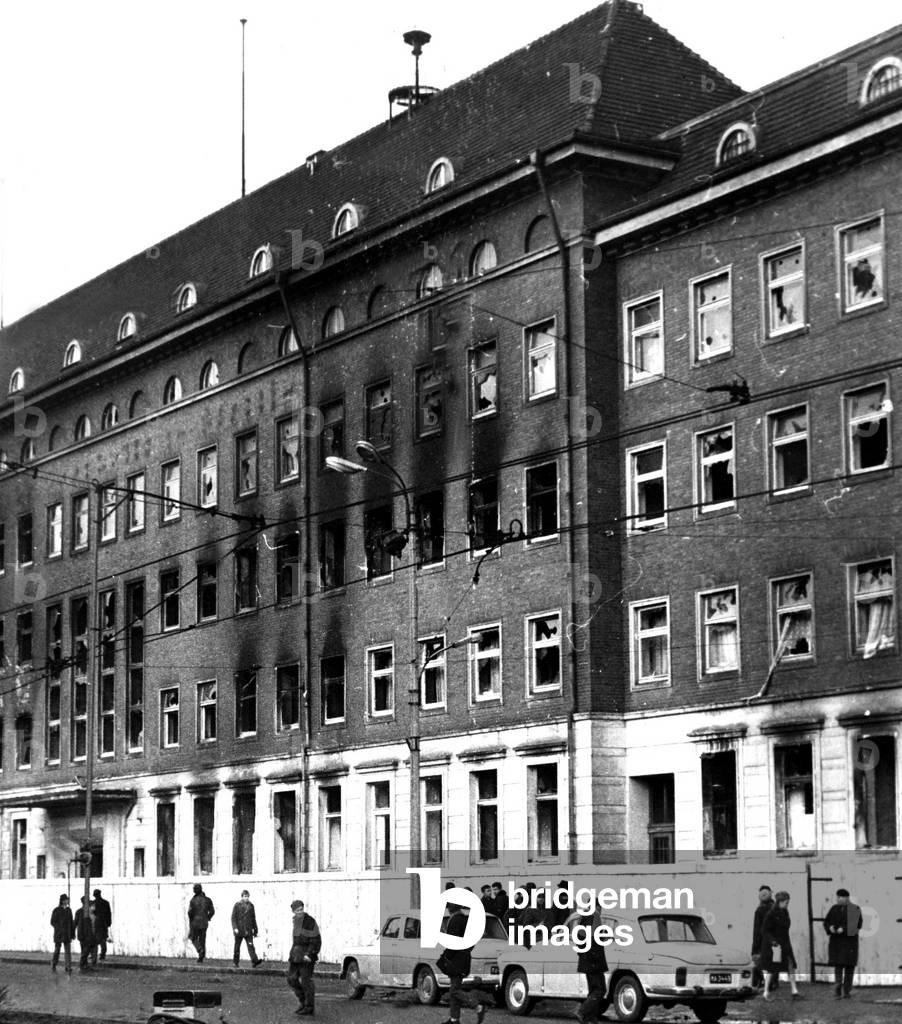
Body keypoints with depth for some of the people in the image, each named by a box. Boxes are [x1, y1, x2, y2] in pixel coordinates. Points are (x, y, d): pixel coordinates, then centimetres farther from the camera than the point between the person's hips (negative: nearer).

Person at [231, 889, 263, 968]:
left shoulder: (251, 906, 10)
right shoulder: (237, 905, 0)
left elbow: (253, 919, 15)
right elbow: (233, 917, -3)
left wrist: (255, 930, 15)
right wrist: (235, 928, -16)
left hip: (248, 931, 2)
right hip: (239, 930, -2)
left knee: (251, 945, -10)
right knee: (237, 946, 7)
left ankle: (255, 961, -22)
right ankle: (235, 962, 19)